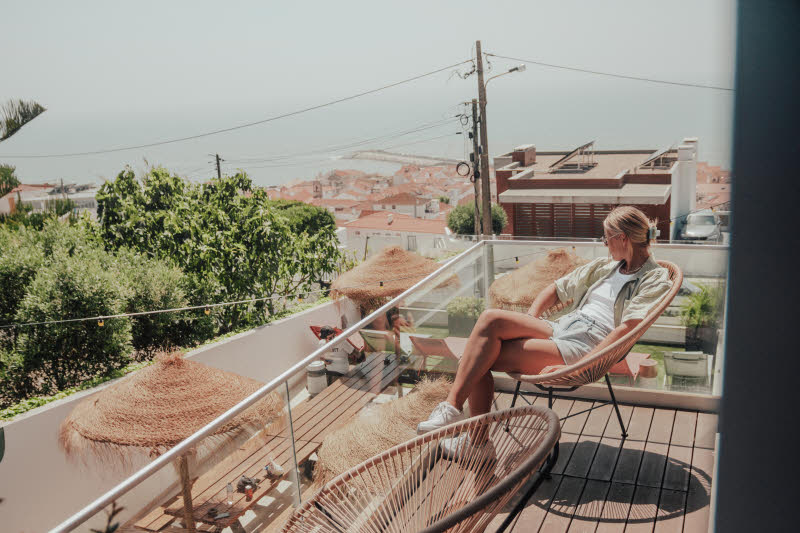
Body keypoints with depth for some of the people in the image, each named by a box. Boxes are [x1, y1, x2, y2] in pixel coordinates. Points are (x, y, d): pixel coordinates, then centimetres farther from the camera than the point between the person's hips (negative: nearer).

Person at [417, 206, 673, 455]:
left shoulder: (656, 280, 1)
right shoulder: (604, 266, 24)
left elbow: (627, 328, -14)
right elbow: (556, 289, 28)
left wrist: (578, 366, -23)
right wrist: (527, 322, 10)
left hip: (585, 346, -7)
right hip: (559, 328, 7)